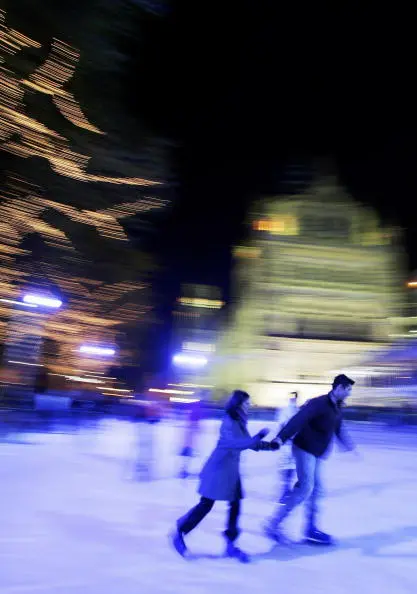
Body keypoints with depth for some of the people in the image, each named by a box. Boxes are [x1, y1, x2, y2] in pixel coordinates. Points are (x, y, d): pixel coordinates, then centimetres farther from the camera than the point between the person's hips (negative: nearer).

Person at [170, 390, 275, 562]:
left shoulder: (240, 423, 6)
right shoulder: (228, 423, -20)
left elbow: (251, 444, 13)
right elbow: (238, 443, -33)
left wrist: (272, 445, 5)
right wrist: (259, 436, -32)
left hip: (231, 471, 8)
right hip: (218, 469, -8)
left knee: (235, 505, 5)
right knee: (206, 504, 0)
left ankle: (230, 544, 17)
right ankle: (179, 533, 16)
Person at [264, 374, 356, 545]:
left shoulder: (337, 408, 7)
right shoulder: (319, 403, -22)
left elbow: (338, 429, 25)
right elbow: (298, 420, -35)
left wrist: (348, 445, 35)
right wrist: (281, 438, -47)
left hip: (316, 453, 9)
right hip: (304, 449, -9)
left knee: (316, 489, 13)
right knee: (305, 488, -10)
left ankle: (311, 529, 26)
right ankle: (274, 524, -1)